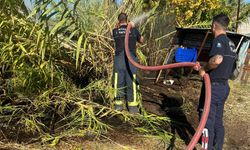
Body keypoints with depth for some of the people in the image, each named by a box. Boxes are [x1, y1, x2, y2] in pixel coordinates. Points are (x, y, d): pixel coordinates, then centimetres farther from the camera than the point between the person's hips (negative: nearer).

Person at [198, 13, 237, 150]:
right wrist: (205, 67, 16)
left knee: (207, 122, 0)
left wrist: (204, 69, -18)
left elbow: (217, 59, -34)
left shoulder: (219, 40, -16)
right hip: (224, 86, 9)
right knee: (218, 122, 18)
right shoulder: (231, 43, 13)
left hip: (214, 86, -9)